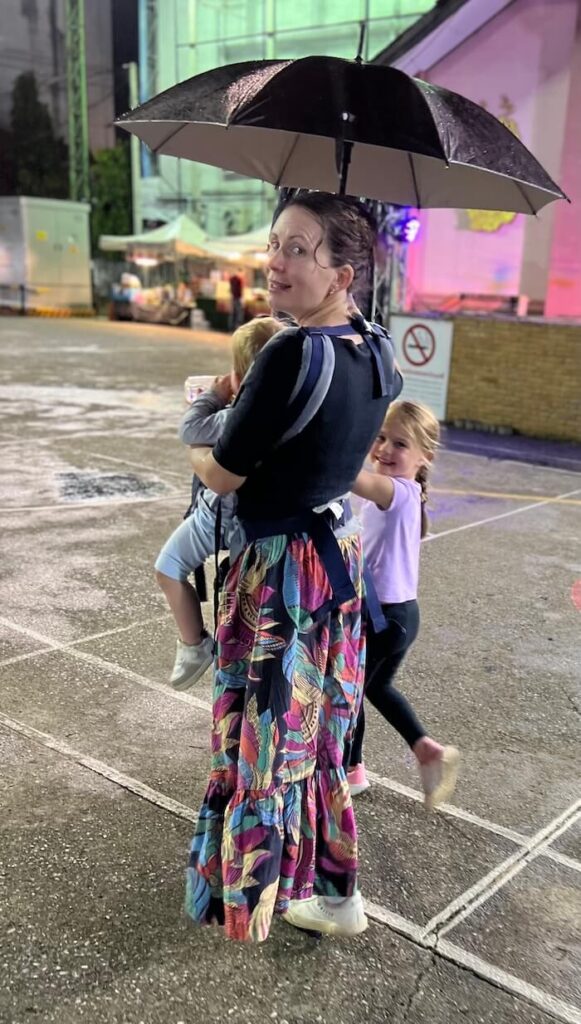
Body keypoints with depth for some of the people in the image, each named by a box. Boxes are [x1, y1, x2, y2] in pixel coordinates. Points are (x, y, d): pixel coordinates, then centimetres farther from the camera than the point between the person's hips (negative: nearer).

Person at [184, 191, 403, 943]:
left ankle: (252, 894, 31)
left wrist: (195, 454, 7)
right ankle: (330, 890, 36)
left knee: (269, 731, 9)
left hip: (282, 568, -8)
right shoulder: (376, 350, 1)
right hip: (338, 551, 8)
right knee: (317, 725, 20)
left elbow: (223, 475, -17)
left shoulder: (291, 354, -25)